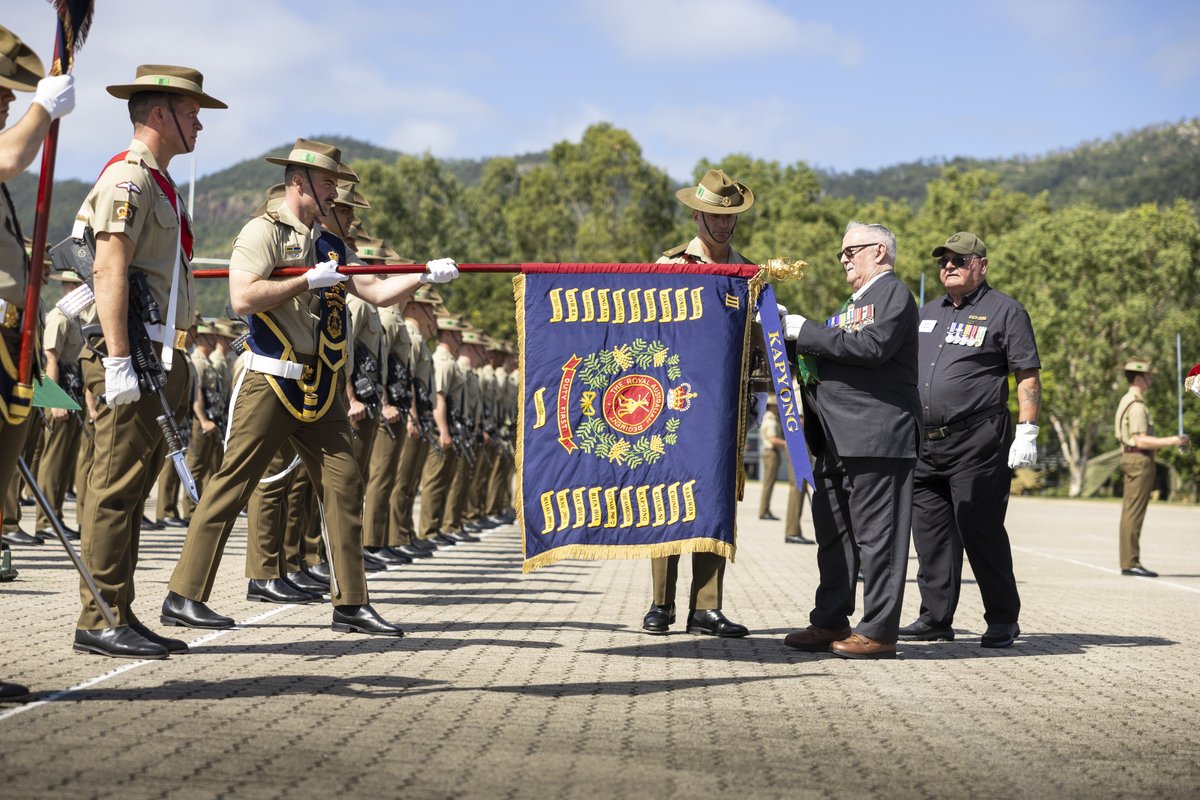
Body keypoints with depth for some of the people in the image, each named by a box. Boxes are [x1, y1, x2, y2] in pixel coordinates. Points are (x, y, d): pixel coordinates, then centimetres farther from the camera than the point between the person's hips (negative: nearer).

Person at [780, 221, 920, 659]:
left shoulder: (894, 292, -4)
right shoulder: (855, 302, 25)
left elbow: (872, 347, -19)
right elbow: (835, 355, 21)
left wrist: (807, 332, -14)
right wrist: (792, 332, 8)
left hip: (877, 437, -10)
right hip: (837, 440, 10)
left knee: (876, 534, -6)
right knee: (833, 534, 12)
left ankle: (878, 631, -3)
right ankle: (831, 623, 19)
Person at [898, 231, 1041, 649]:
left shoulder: (1004, 311, 0)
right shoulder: (928, 313, 20)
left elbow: (1028, 377, -4)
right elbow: (906, 369, 24)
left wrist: (1026, 432, -12)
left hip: (977, 443, -7)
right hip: (925, 445, 7)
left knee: (981, 532, -6)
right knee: (930, 533, 7)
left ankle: (1003, 620, 3)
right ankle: (935, 618, 15)